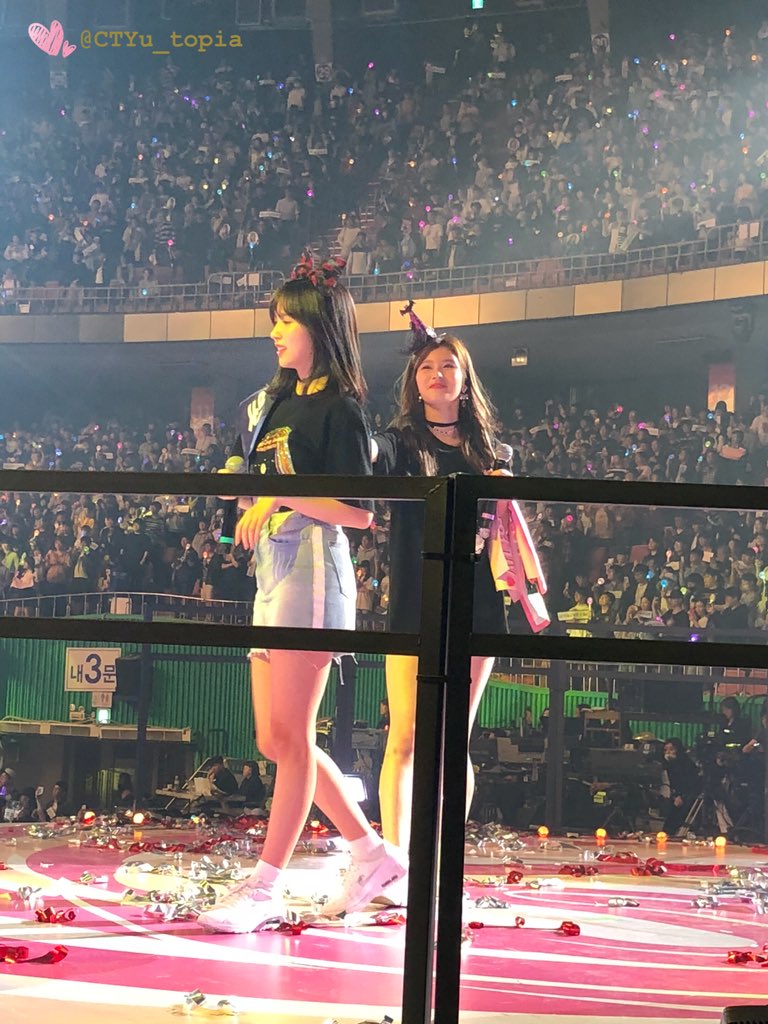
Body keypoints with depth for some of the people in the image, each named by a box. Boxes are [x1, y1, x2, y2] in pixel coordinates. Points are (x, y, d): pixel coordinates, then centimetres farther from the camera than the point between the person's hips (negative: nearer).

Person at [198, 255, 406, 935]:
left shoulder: (338, 408, -5)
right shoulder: (274, 403, 19)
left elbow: (360, 512, -12)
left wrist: (282, 495, -17)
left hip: (313, 570, -9)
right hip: (273, 572, 9)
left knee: (291, 735, -7)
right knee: (276, 739, 9)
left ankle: (266, 884, -4)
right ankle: (373, 853, 19)